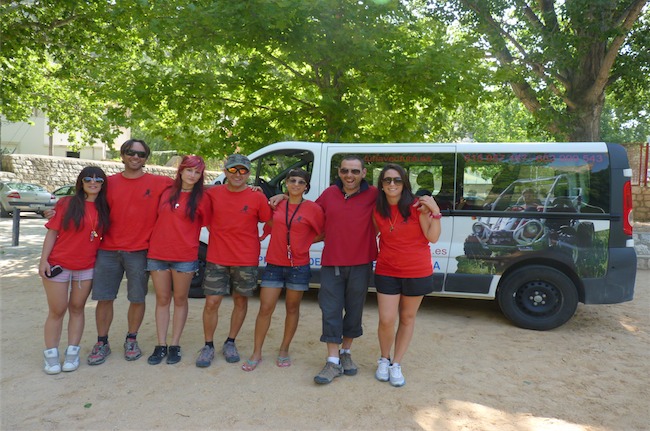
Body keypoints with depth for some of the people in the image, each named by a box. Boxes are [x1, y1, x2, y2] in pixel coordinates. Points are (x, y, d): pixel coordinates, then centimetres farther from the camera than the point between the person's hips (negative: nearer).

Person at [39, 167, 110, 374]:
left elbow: (104, 235, 10)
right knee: (57, 311, 4)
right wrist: (44, 259, -11)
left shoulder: (103, 209, 4)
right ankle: (51, 354, 16)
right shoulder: (66, 203, -4)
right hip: (58, 265, -2)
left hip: (87, 267, 3)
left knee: (77, 308, 10)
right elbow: (52, 232, -5)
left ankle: (72, 352, 20)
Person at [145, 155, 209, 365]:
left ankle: (175, 345, 16)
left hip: (185, 257, -3)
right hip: (158, 254, 3)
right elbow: (158, 219, 19)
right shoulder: (166, 192, 9)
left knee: (180, 299, 6)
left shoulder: (200, 198, 0)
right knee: (162, 299, 8)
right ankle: (161, 346, 15)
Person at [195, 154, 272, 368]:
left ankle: (230, 343, 29)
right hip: (217, 259, 0)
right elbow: (205, 219, 14)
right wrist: (218, 235, 7)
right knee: (212, 302, 0)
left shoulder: (258, 197, -5)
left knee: (241, 301, 11)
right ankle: (208, 346, 18)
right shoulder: (212, 194, 0)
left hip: (246, 260, 0)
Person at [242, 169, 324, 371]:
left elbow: (325, 232, 4)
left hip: (298, 266, -1)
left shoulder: (313, 209, -4)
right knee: (265, 309, 1)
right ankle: (256, 353, 14)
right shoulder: (276, 205, 4)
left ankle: (284, 350, 28)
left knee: (292, 309, 11)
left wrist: (306, 242, -2)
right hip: (274, 265, 2)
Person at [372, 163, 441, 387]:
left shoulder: (417, 206, -10)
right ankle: (384, 359, 25)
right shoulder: (377, 210, -1)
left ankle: (396, 364, 27)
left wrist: (435, 211, -22)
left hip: (417, 273, -1)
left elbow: (433, 237, -12)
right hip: (387, 271, 1)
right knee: (386, 321, -3)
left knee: (407, 318, 12)